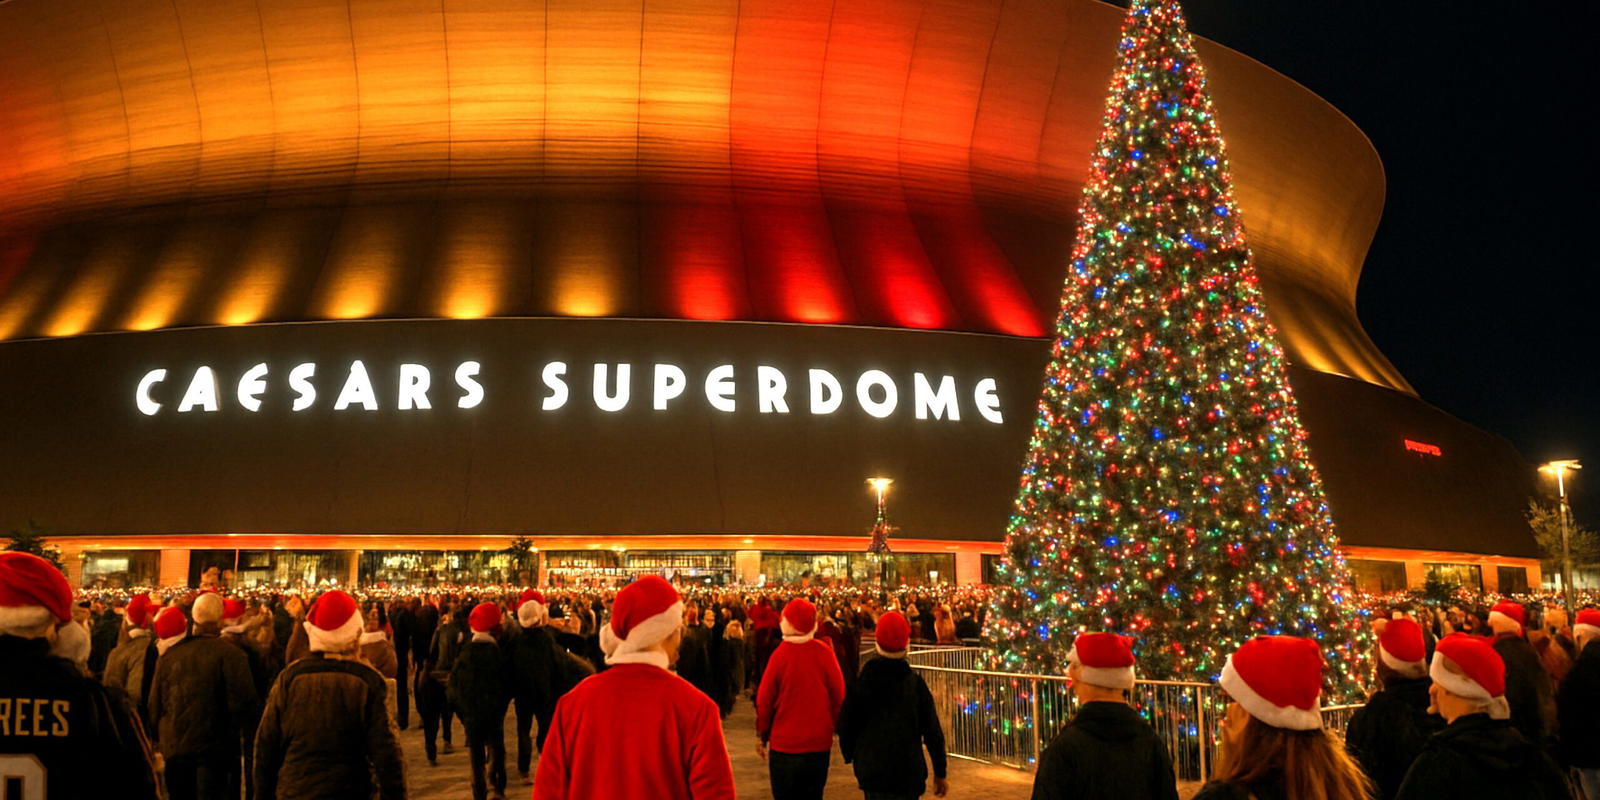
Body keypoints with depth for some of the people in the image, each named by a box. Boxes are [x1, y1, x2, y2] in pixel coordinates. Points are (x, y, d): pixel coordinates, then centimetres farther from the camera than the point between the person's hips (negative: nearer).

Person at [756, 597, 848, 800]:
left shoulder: (780, 654, -14)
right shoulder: (825, 653, -10)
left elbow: (764, 700, -9)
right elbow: (839, 695, -4)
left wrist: (762, 736, 5)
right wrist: (835, 727, 12)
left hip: (784, 743, -2)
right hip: (819, 743, 2)